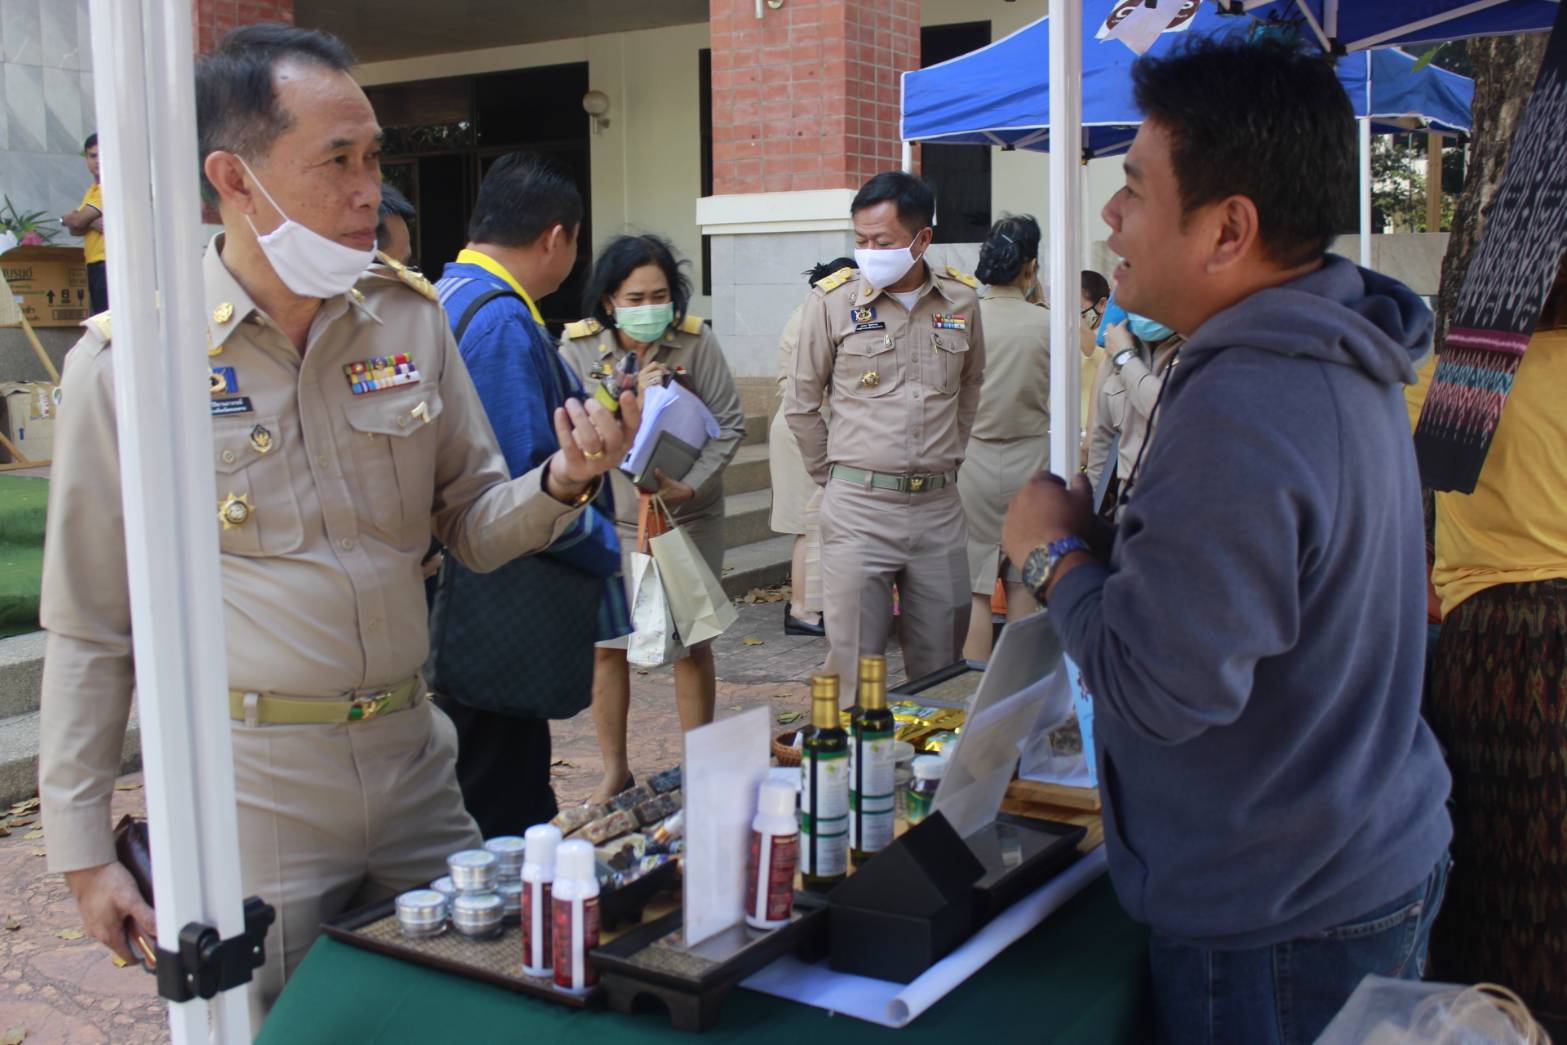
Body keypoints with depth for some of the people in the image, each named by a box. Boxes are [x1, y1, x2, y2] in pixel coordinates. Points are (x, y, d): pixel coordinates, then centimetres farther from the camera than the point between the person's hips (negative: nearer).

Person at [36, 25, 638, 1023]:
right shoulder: (128, 357, -9)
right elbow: (91, 625, -2)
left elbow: (472, 529, 9)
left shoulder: (411, 315, 2)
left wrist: (560, 483, -13)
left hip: (413, 757, 4)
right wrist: (82, 849, -1)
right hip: (248, 782, -4)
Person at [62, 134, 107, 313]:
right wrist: (92, 223, -11)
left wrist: (65, 219, 11)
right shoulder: (91, 190, 19)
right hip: (94, 264, 9)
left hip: (108, 263, -9)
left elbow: (78, 220, -11)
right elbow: (74, 230, 10)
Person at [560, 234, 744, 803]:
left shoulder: (696, 340, -8)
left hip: (687, 519, -1)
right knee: (606, 645, 7)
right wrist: (631, 398, -23)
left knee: (692, 645, 6)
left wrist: (690, 485, -18)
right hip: (607, 517, 1)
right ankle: (614, 768, 24)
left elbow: (730, 424, -7)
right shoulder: (578, 347, -6)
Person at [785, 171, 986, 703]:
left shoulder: (961, 300, 5)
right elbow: (800, 404, 5)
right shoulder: (832, 300, -4)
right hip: (859, 506, -3)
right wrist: (834, 475, 7)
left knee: (942, 668, 11)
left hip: (939, 505, 3)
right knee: (853, 669, -2)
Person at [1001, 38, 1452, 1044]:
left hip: (1277, 926, -9)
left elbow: (1161, 688, -29)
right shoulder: (1343, 360, 3)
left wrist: (1056, 552, -14)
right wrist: (1110, 541, 5)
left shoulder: (1240, 413, -29)